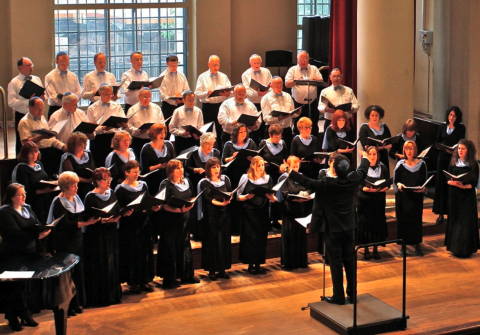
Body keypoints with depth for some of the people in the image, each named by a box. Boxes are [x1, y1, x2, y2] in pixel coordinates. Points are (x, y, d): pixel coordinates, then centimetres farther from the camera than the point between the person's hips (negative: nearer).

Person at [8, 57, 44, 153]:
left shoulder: (37, 79, 11)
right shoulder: (14, 83, -5)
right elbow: (11, 102, -13)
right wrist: (28, 101, -22)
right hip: (22, 116, -4)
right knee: (21, 143, 3)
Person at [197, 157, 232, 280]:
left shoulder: (225, 179, 11)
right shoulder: (204, 183, -4)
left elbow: (230, 194, 7)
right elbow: (208, 199, -15)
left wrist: (228, 199, -15)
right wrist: (220, 203, -27)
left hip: (224, 214, 4)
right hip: (211, 216, -4)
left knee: (224, 240, 5)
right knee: (212, 241, -2)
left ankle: (222, 269, 12)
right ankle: (212, 270, 5)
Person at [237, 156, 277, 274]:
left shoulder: (268, 178, 8)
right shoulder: (245, 178, -2)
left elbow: (272, 198, 9)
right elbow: (238, 196, 0)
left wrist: (271, 197, -13)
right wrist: (247, 197, -18)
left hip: (263, 213, 3)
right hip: (249, 212, -3)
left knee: (262, 237, 5)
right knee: (250, 238, -2)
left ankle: (258, 264, 15)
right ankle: (250, 264, 9)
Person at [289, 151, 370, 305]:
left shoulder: (327, 184, -22)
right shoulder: (352, 180, -5)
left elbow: (306, 182, -14)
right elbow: (362, 171, 16)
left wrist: (289, 172, -1)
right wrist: (365, 158, 36)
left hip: (332, 230, -5)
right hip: (349, 228, 5)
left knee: (336, 263, 3)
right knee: (350, 262, 13)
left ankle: (338, 297, 9)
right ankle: (352, 295, 22)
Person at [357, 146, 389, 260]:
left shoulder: (383, 168, 5)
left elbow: (388, 184, 5)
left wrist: (382, 188, -16)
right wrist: (366, 188, -22)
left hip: (379, 200, 2)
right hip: (365, 200, -2)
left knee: (378, 223, 5)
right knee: (365, 224, 0)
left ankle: (376, 249, 17)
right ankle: (366, 249, 11)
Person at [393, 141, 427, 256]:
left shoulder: (421, 164, 3)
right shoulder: (400, 164, 2)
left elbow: (424, 181, 6)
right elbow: (395, 180, 4)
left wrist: (422, 188, -13)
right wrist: (399, 184, -17)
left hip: (416, 196, 0)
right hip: (403, 197, 0)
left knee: (416, 219, 1)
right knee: (403, 219, 0)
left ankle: (417, 244, 11)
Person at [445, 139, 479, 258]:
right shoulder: (453, 163, 7)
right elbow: (447, 179, 6)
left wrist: (463, 186, -24)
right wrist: (451, 182, -16)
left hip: (467, 196, -4)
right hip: (454, 196, 4)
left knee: (466, 222, -4)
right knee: (454, 220, 7)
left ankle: (464, 249, 0)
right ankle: (454, 246, 16)